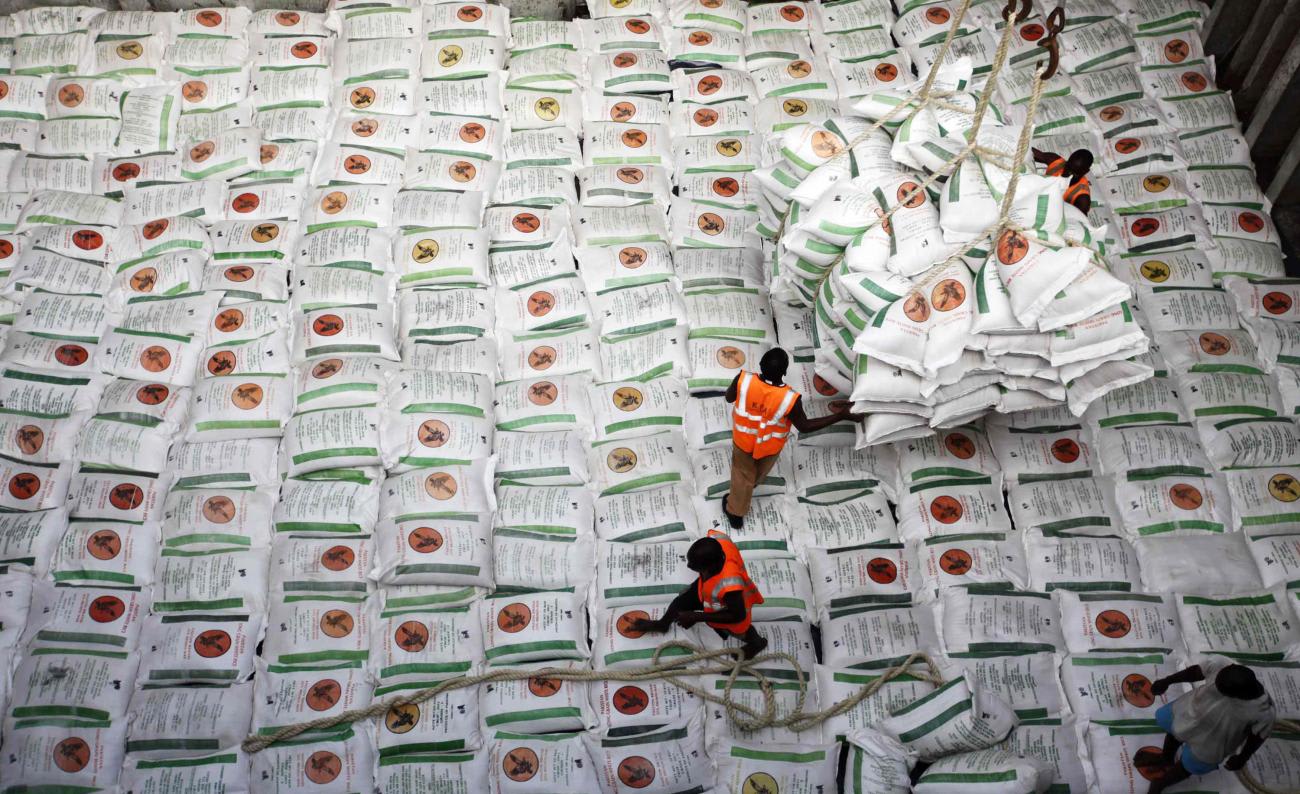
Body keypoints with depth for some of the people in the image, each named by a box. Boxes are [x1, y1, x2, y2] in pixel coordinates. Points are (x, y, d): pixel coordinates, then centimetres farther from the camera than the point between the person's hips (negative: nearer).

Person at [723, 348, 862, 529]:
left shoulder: (743, 380, -34)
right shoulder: (790, 398, -37)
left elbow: (729, 398, -12)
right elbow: (805, 426, -20)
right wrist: (841, 416, -18)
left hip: (743, 439, 0)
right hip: (769, 445, 0)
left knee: (742, 474, 28)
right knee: (760, 471, 35)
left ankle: (735, 512, 48)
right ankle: (752, 482, 68)